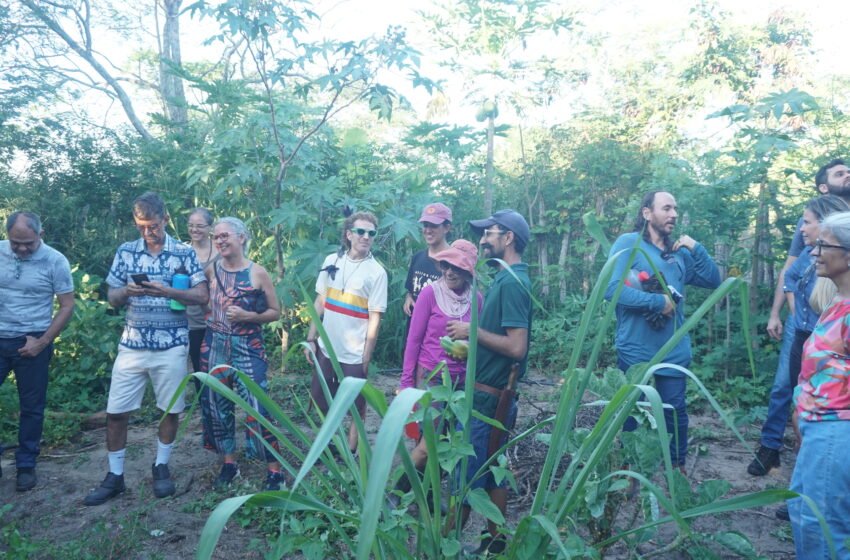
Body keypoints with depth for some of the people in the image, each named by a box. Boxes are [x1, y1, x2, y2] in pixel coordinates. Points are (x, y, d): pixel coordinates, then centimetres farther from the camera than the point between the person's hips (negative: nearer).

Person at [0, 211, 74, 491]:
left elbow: (67, 306, -6)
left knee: (31, 406, 8)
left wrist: (42, 342, -11)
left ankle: (26, 465, 22)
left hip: (32, 343, -2)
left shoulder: (55, 261, -9)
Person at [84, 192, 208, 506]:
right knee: (115, 412, 3)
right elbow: (112, 298, 7)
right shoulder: (126, 252, 6)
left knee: (171, 410, 8)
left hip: (171, 346, -2)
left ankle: (161, 467, 29)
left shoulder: (185, 253, -1)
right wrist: (127, 291, -16)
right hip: (132, 345, 2)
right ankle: (114, 476, 19)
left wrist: (166, 291, -20)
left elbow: (202, 297, -6)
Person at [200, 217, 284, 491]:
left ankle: (274, 470, 5)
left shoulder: (258, 273, -6)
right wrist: (212, 317, -2)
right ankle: (228, 463, 28)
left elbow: (276, 312, -1)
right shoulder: (211, 270, 3)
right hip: (214, 347, 4)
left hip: (247, 348, -4)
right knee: (216, 405, 10)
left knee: (258, 408, -7)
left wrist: (247, 316, -15)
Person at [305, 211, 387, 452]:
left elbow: (374, 318, -10)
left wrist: (366, 358, -12)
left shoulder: (376, 272, -10)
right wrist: (311, 338, 5)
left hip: (355, 352, -4)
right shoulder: (332, 261, 2)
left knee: (356, 405, 8)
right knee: (320, 397, 16)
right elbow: (320, 302, 7)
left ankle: (350, 452, 26)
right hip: (327, 346, 4)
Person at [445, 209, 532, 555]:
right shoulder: (507, 279, 12)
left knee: (466, 474, 1)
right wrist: (469, 344, 11)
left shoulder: (511, 282, -18)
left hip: (487, 396, -10)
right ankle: (494, 541, 27)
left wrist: (473, 331, -17)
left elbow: (517, 347, -25)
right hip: (494, 394, 10)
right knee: (491, 470, 16)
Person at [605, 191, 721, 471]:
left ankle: (677, 467, 32)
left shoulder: (679, 252, 9)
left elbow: (713, 281, 9)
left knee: (675, 411, 12)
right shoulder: (628, 243, -9)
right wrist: (658, 301, -19)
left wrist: (696, 248, -4)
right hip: (634, 350, -4)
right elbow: (612, 288, -20)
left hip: (674, 350, 4)